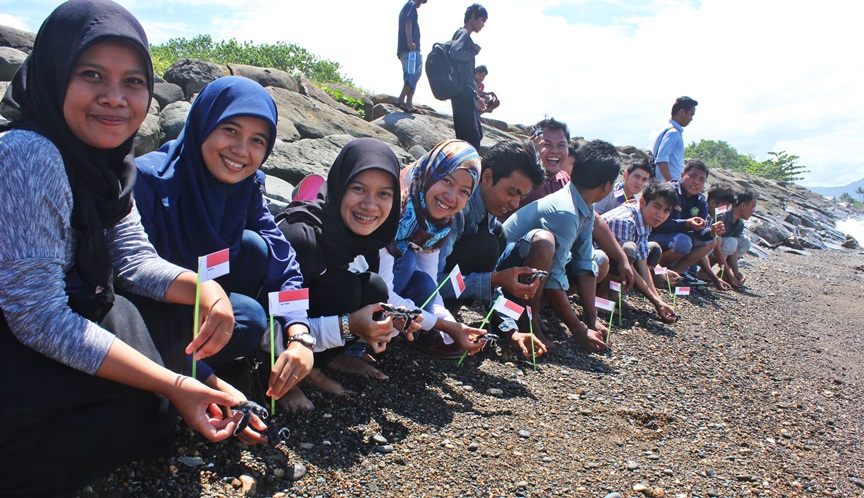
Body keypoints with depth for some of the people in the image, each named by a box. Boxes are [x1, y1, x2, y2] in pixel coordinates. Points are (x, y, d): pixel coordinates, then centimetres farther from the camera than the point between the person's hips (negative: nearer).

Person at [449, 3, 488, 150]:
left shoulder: (465, 35, 26)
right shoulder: (463, 33, -4)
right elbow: (455, 53, -27)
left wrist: (476, 97, 29)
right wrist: (474, 51, -9)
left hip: (466, 93, 10)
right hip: (463, 93, -10)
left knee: (477, 134, 11)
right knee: (472, 137, -13)